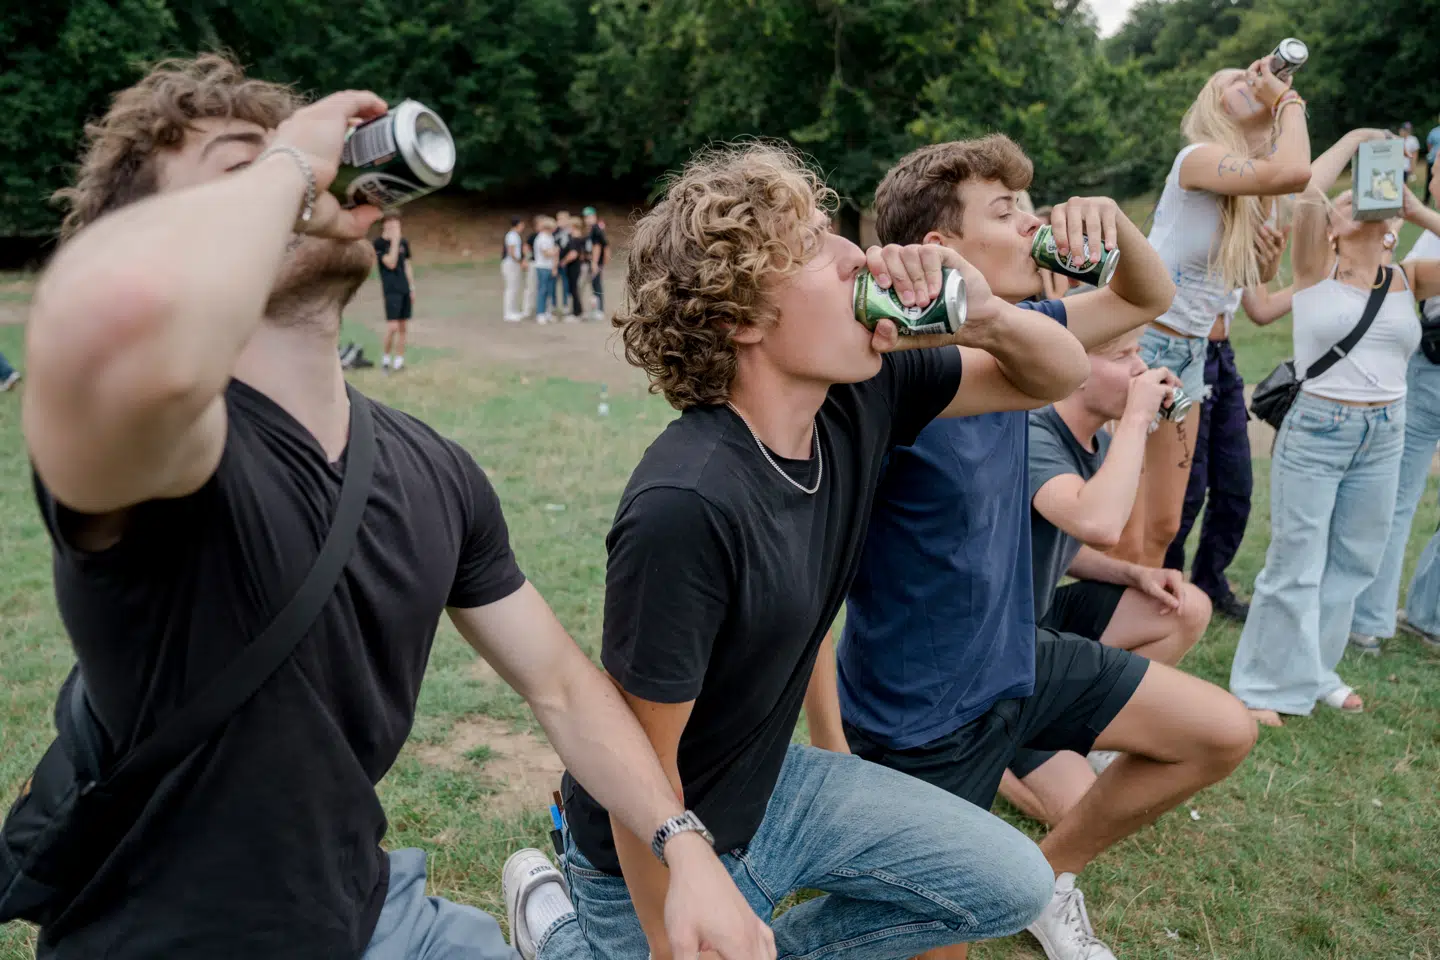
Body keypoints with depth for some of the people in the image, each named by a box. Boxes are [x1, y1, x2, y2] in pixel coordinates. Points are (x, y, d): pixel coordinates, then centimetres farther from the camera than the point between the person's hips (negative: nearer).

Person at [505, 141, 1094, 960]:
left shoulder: (860, 399, -13)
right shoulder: (687, 507, -35)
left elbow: (1060, 377, 0)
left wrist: (986, 314, -23)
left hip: (771, 787, 7)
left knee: (1016, 885, 11)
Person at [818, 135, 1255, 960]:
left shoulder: (1010, 337, -3)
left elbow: (1148, 300, 7)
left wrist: (1112, 220, -11)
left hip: (1015, 657, 8)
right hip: (921, 715, -7)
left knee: (1223, 734, 13)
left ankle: (1054, 873, 27)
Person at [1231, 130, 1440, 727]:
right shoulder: (1317, 271, -3)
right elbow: (1305, 193, -19)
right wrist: (1354, 139, -5)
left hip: (1384, 436, 5)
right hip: (1315, 430, -5)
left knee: (1351, 563, 12)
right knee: (1296, 564, -1)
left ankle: (1312, 672, 27)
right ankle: (1264, 684, 11)